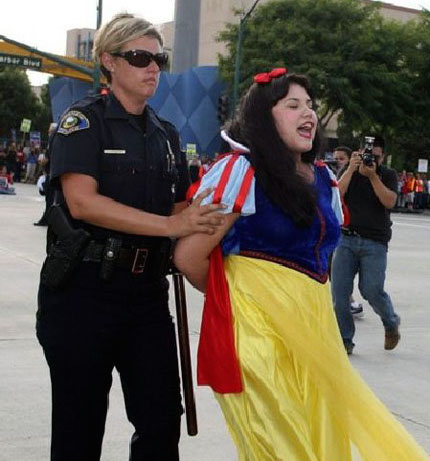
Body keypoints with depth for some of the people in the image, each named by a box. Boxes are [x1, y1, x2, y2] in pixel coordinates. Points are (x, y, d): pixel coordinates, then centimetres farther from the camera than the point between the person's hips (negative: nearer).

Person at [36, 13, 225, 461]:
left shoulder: (166, 134, 13)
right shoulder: (83, 120, -6)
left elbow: (178, 210, 17)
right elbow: (82, 202, -20)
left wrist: (201, 217, -6)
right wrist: (170, 226, -26)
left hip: (146, 290, 5)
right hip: (83, 289, -5)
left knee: (162, 420, 3)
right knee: (80, 424, 5)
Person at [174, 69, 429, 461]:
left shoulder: (324, 178, 12)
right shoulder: (241, 170, -11)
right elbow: (189, 256, -13)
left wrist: (308, 304, 16)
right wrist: (230, 296, 3)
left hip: (314, 326, 7)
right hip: (259, 330, -7)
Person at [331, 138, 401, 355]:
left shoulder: (388, 175, 5)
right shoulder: (348, 172, 10)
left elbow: (390, 202, -11)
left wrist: (373, 175, -16)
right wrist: (351, 169, -14)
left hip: (375, 242, -2)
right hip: (346, 238, 2)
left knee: (371, 290, -10)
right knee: (339, 290, -5)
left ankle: (391, 323, 20)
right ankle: (344, 339, 7)